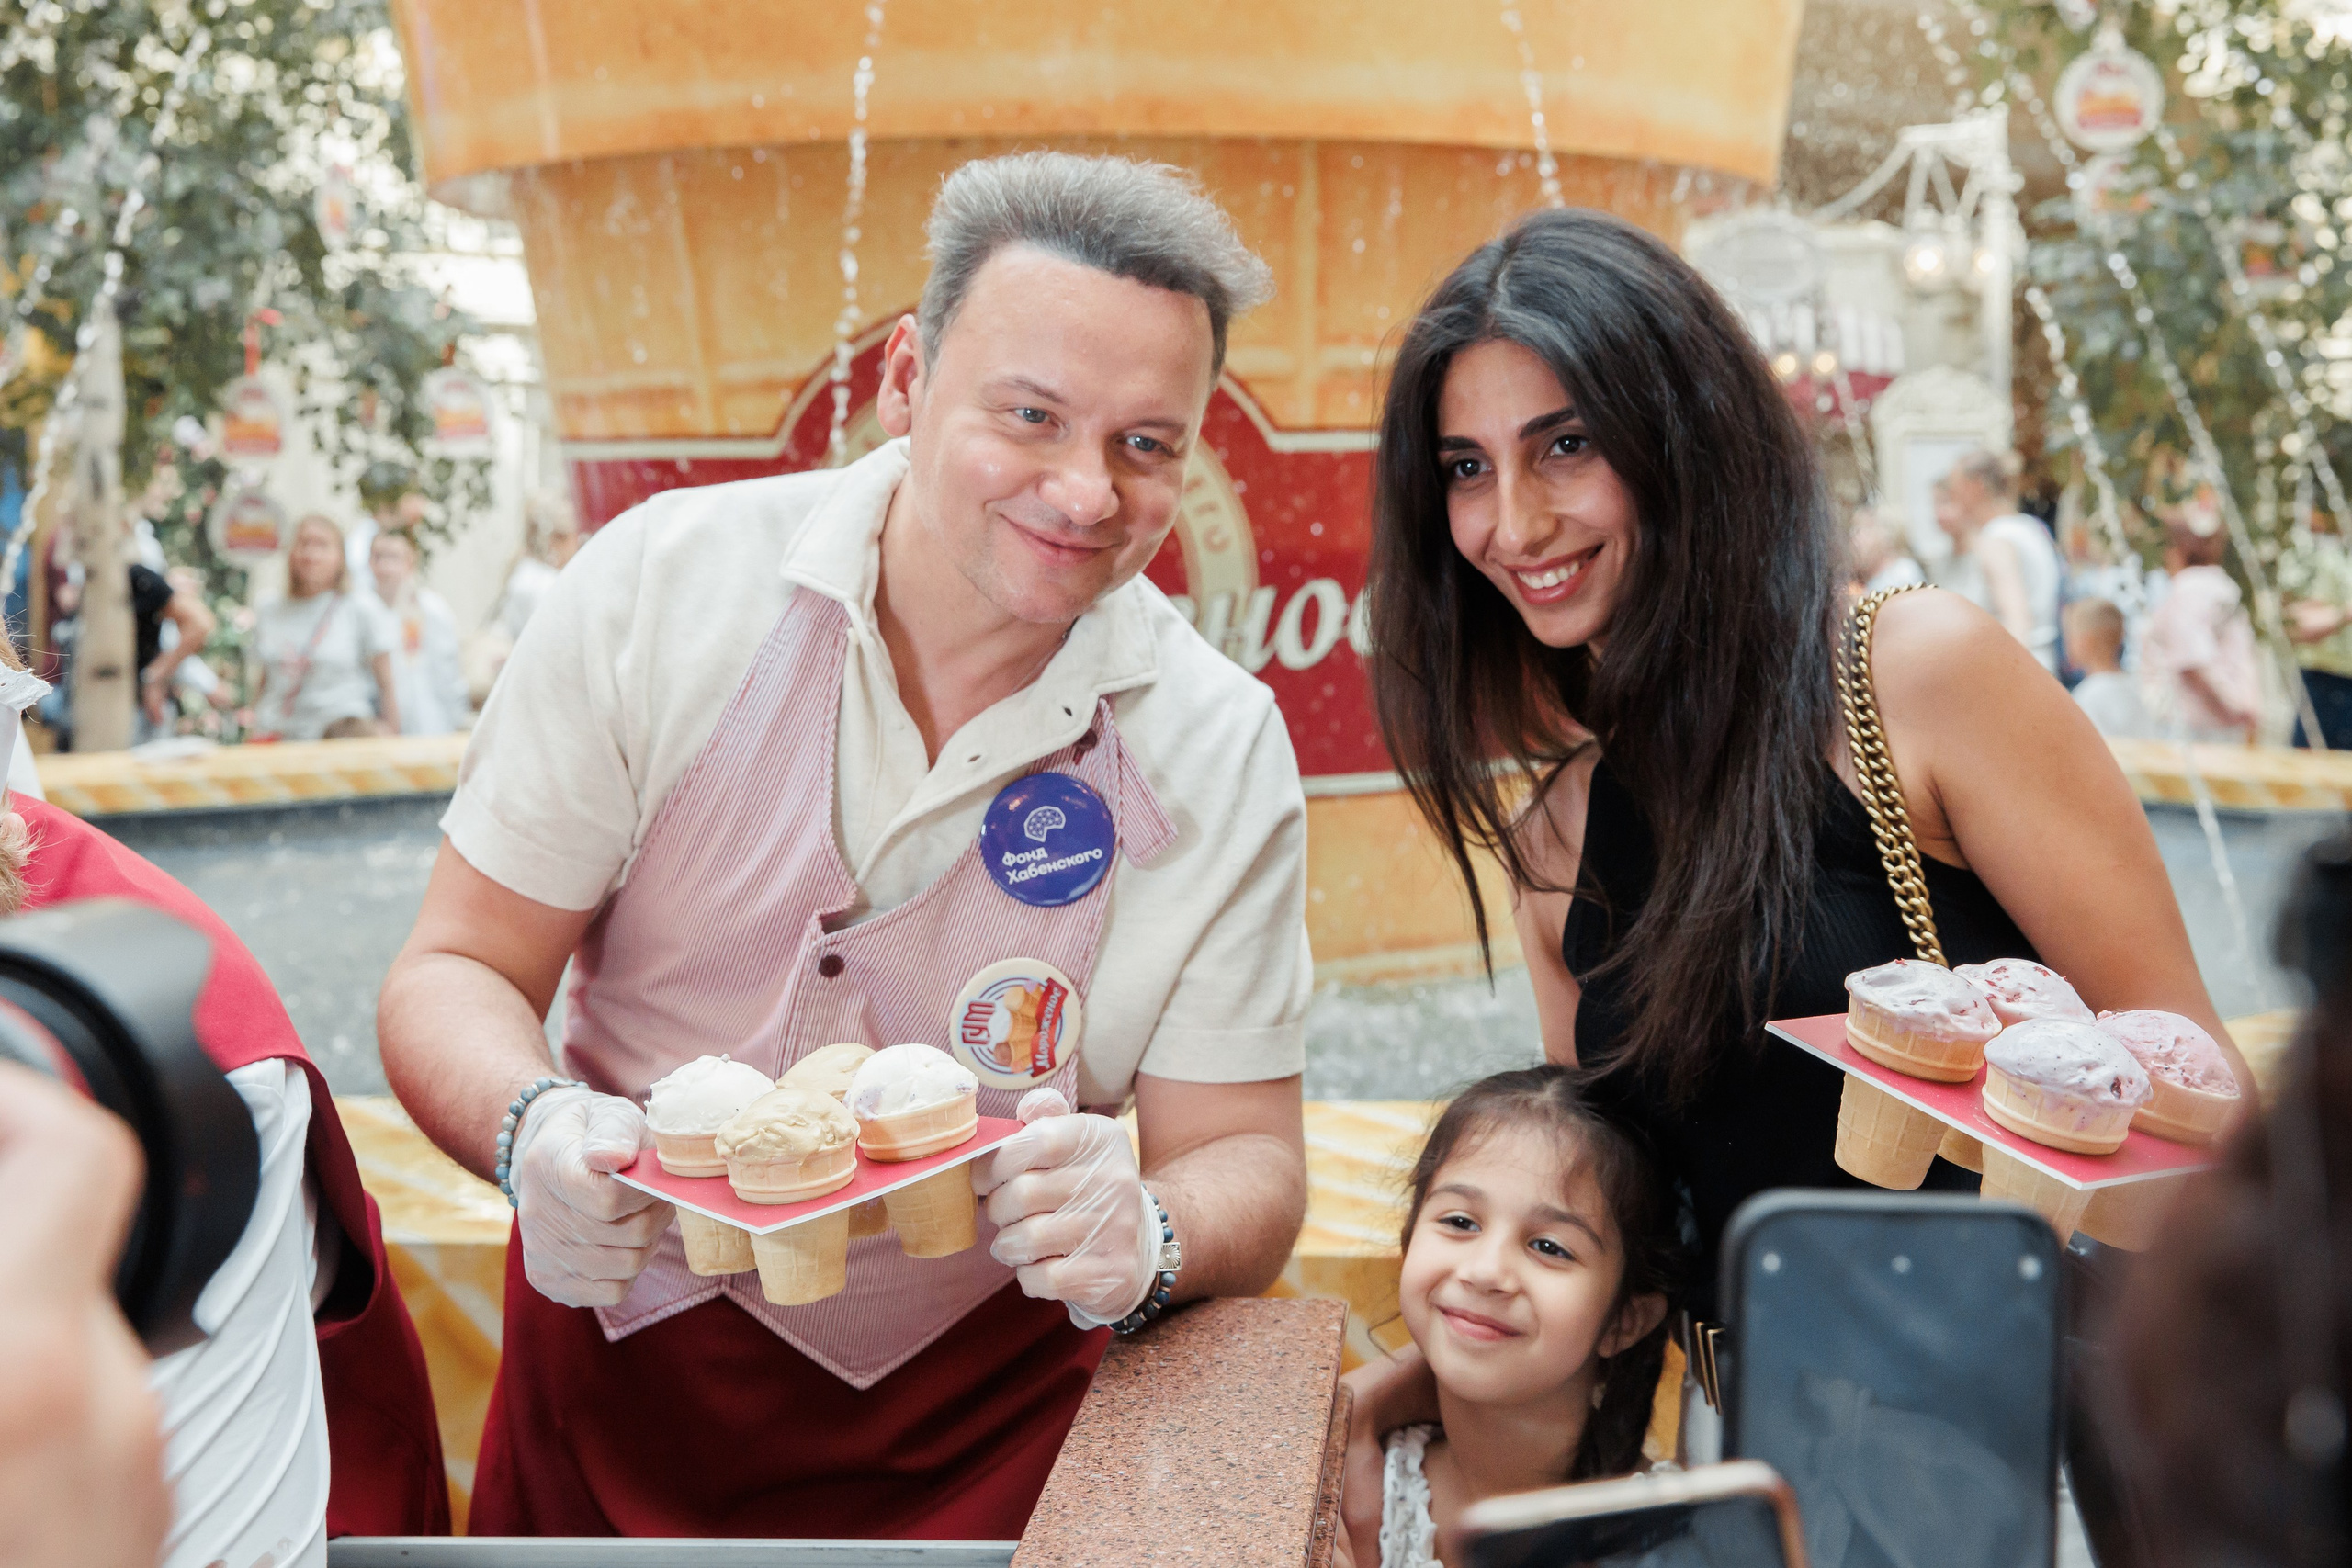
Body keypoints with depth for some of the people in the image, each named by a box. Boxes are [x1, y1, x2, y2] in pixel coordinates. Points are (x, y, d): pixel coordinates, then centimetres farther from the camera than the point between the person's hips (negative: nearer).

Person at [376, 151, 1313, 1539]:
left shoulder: (1225, 754, -13)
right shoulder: (658, 588, -13)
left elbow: (1247, 1163, -8)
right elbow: (454, 978, -8)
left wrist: (1146, 1236, -31)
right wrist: (537, 1133, -29)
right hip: (625, 1364, -1)